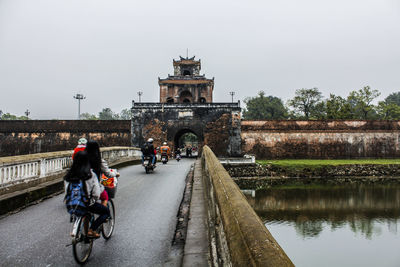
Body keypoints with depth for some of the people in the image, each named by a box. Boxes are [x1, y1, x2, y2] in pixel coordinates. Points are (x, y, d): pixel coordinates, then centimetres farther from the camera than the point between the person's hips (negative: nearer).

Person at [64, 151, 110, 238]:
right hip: (87, 203, -6)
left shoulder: (69, 174, -3)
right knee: (106, 212, 14)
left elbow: (66, 191, 3)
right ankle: (91, 230, -1)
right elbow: (96, 193, -15)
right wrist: (94, 201, 5)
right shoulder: (90, 174, -16)